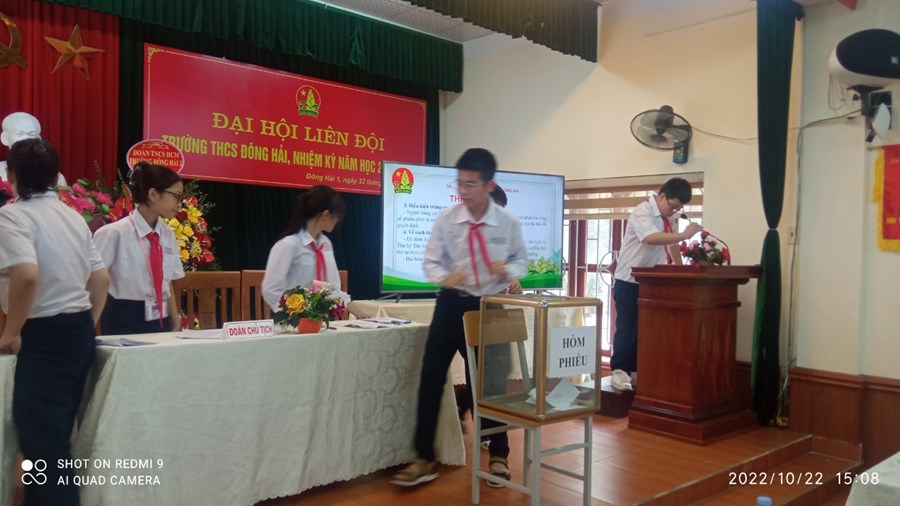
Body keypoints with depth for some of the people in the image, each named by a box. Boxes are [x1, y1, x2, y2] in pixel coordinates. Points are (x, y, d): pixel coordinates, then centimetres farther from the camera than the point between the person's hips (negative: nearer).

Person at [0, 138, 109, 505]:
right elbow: (101, 278, 14)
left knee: (42, 438, 0)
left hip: (45, 336, -8)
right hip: (79, 331, 8)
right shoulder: (73, 216, 11)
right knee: (54, 433, 19)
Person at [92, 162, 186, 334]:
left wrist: (176, 325, 8)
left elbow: (167, 283, 9)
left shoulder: (168, 235, 4)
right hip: (124, 322, -5)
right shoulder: (115, 233, -14)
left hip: (160, 321, 5)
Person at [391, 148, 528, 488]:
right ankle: (424, 459, 16)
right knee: (431, 378, -1)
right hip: (452, 304, 1)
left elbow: (521, 261, 4)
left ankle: (498, 456, 34)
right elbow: (430, 262, -4)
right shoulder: (446, 219, -9)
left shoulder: (508, 223, -8)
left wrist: (508, 271, -20)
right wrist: (445, 277, -26)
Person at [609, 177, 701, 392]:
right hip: (629, 281, -8)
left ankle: (634, 370, 18)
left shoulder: (667, 217, 8)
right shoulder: (642, 212, -18)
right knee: (626, 327, -4)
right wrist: (684, 234, -35)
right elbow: (651, 238, -36)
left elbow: (672, 244, 17)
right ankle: (619, 371, 5)